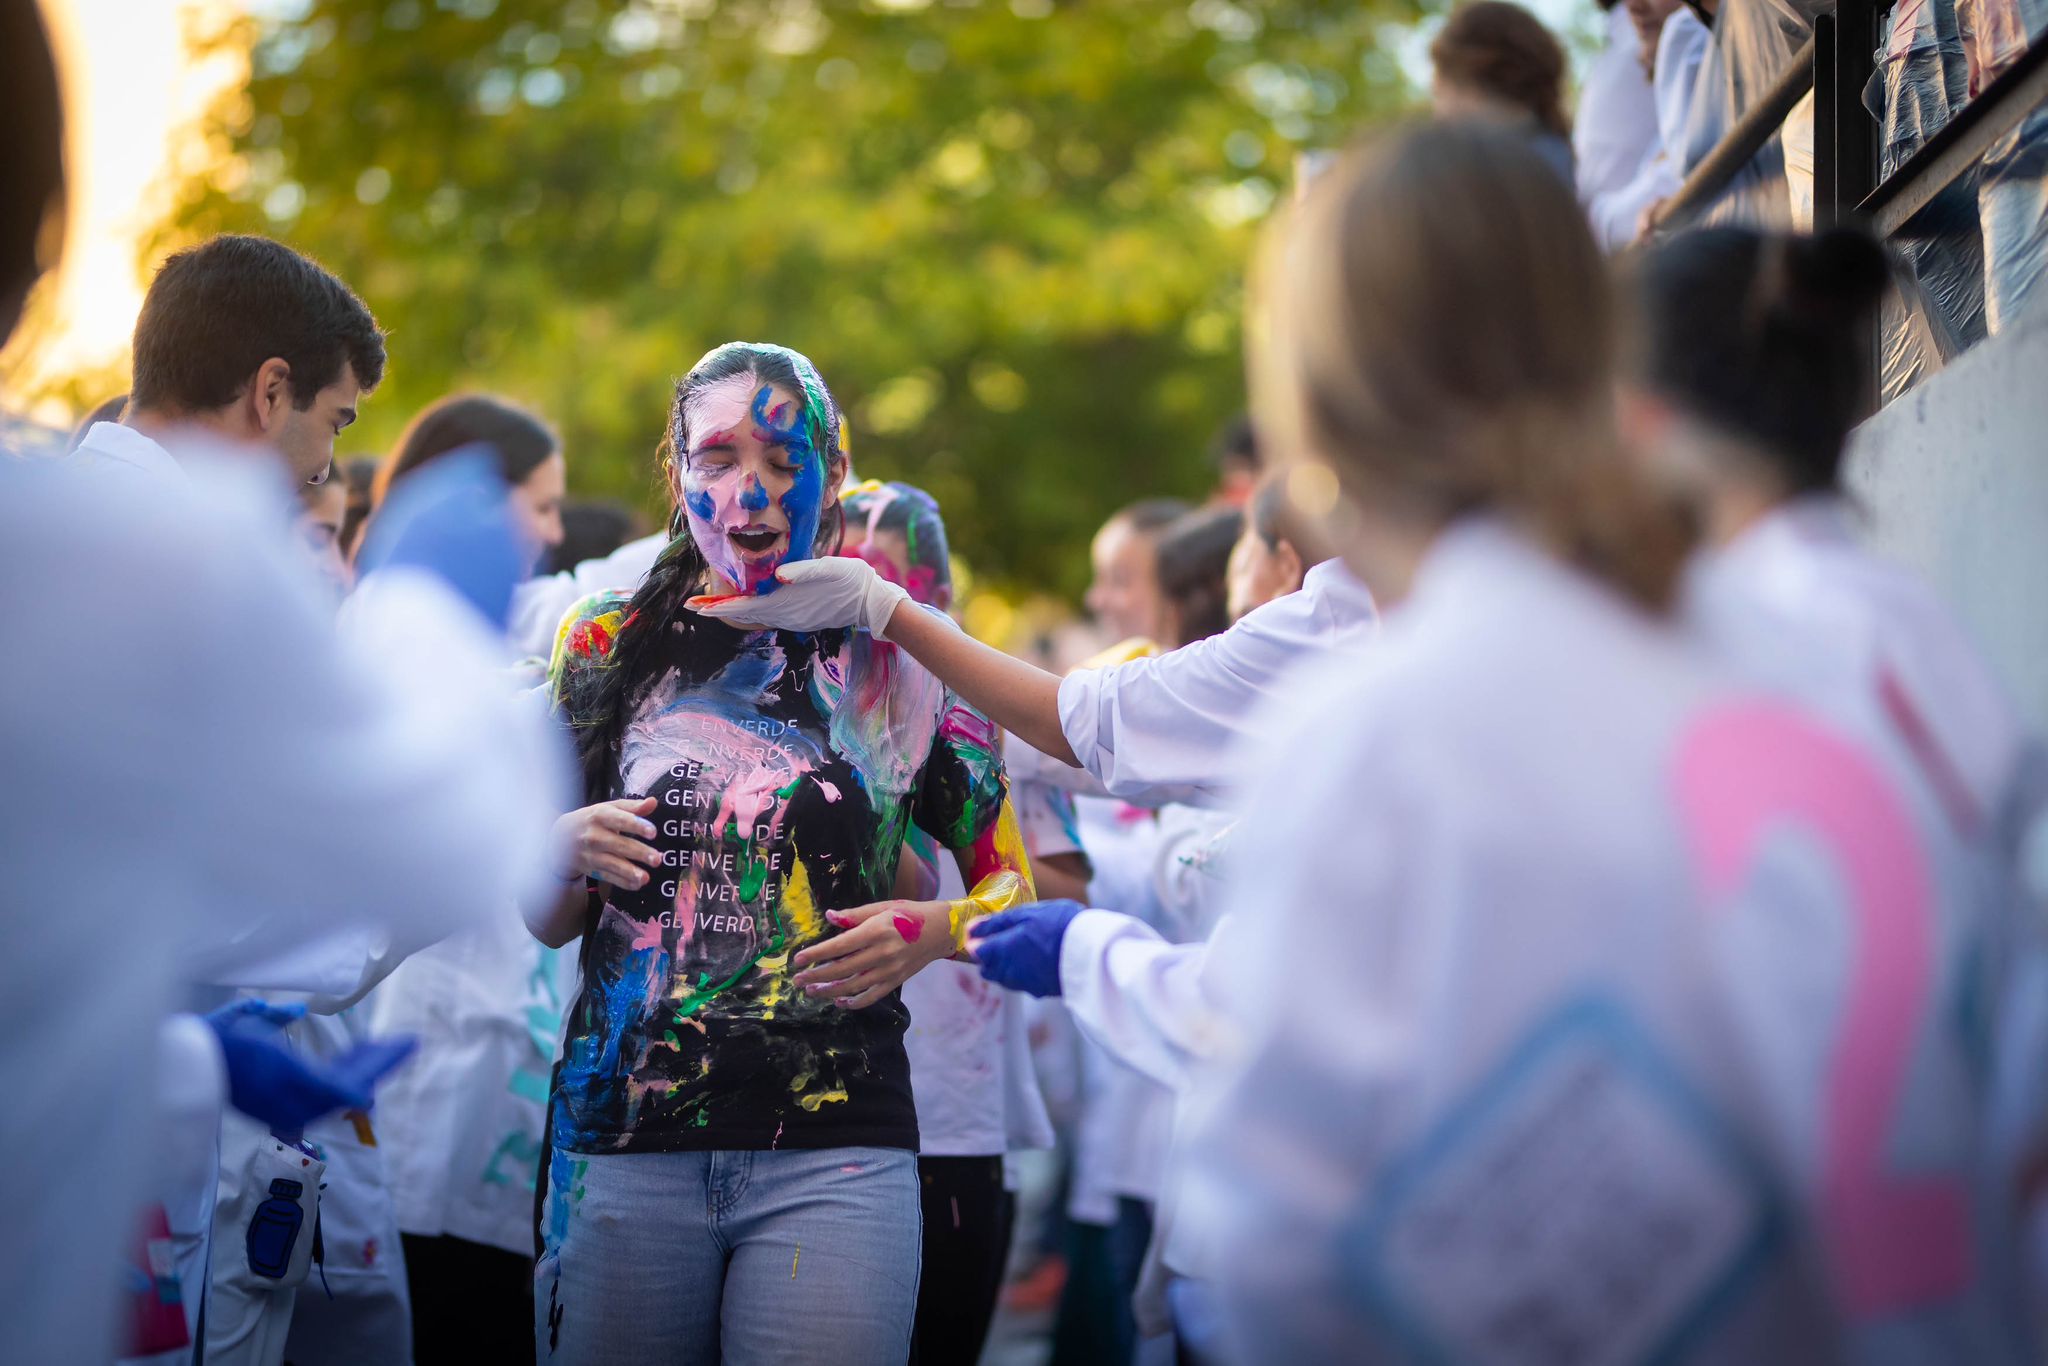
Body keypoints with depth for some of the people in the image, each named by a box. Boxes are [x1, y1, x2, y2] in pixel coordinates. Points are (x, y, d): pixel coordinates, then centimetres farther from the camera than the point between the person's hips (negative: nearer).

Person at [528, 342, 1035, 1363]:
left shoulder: (897, 661, 7)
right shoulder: (609, 644, 9)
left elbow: (1011, 879, 12)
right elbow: (546, 923, 13)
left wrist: (931, 932, -8)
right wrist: (565, 850, -8)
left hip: (833, 1143, -1)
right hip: (624, 1128, 1)